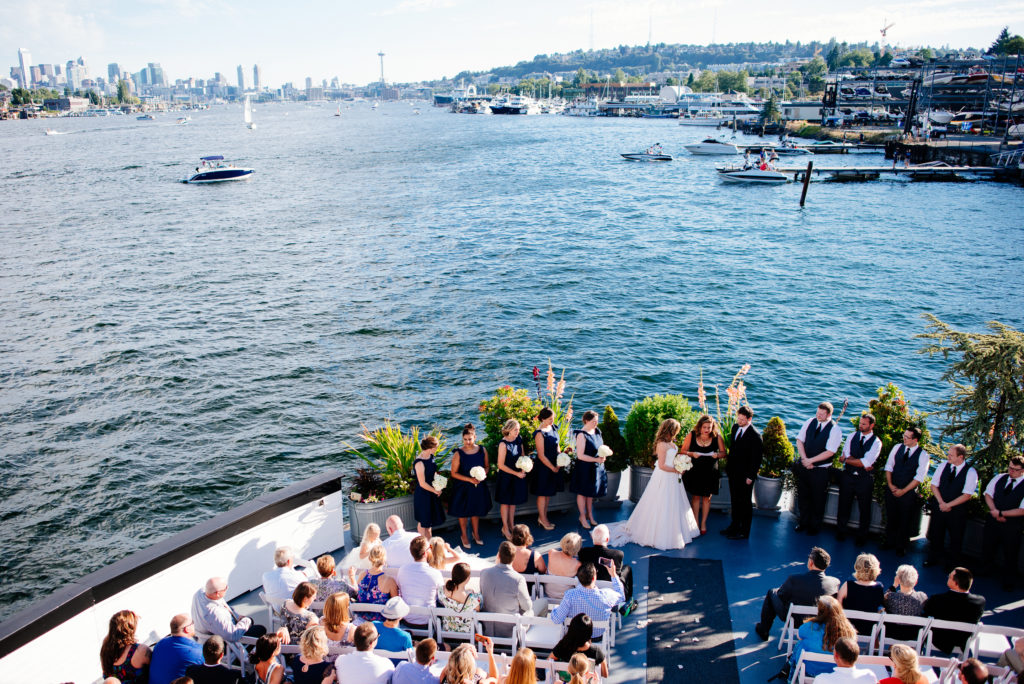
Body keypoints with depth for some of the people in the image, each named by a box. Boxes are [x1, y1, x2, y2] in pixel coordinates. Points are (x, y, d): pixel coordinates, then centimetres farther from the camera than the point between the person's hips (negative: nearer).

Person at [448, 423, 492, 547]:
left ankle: (476, 534, 39)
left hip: (479, 487, 3)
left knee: (476, 511, 18)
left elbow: (487, 466, 7)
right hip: (463, 488, -3)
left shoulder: (482, 450, -7)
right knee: (463, 512, 11)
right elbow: (454, 473, -12)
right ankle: (464, 536, 31)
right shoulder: (458, 453, -16)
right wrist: (469, 479, -20)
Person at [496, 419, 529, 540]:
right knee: (506, 502, 9)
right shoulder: (503, 444, -23)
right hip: (506, 476, -6)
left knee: (513, 501, 18)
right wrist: (516, 473, -17)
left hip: (519, 474, 6)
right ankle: (505, 528, 23)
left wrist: (523, 468, -7)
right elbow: (501, 465, -19)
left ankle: (511, 525, 33)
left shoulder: (519, 439, -4)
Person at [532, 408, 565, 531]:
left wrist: (559, 462, 0)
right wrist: (553, 468, -12)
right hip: (544, 467, -8)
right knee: (542, 494, 6)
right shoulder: (540, 434, -21)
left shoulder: (552, 427, 3)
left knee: (548, 493, 16)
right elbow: (541, 456, -19)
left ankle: (542, 517, 28)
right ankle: (542, 519, 19)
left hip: (554, 465, 8)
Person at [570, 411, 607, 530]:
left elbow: (601, 446, 18)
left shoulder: (597, 431, 2)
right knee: (583, 493, 7)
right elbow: (580, 455, -22)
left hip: (597, 467, 7)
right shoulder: (582, 435, -21)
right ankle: (583, 517, 22)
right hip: (584, 468, -7)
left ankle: (589, 514, 33)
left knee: (591, 493, 18)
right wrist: (596, 459, -25)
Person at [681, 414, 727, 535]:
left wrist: (717, 455, -20)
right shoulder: (691, 435, -8)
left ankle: (703, 523, 26)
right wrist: (692, 454, -21)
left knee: (707, 497, 10)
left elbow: (723, 453, 2)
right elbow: (683, 451, -1)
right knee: (695, 497, 8)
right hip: (695, 471, 0)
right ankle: (695, 523, 22)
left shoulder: (717, 437, -7)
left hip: (710, 472, 0)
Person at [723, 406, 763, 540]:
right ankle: (734, 526, 34)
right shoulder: (735, 427, 3)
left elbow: (756, 458, -17)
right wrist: (728, 466, 13)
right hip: (733, 472, 7)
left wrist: (750, 476, -16)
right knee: (735, 501, 19)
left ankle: (744, 532, 17)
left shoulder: (755, 435, -20)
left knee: (745, 503, 6)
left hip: (745, 475, -7)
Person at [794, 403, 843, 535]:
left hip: (820, 470, -4)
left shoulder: (835, 429, -13)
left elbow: (830, 452, -18)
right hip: (804, 465, 4)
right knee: (803, 496, 15)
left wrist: (810, 460, -18)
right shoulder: (810, 422, 0)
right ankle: (803, 522, 34)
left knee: (818, 499, 9)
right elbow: (799, 441, 0)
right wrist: (804, 459, -13)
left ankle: (815, 526, 28)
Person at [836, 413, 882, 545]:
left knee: (864, 509, 8)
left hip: (865, 479, -2)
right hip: (848, 476, 3)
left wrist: (847, 459, -10)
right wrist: (861, 463, -15)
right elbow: (843, 457, -5)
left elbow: (866, 462, -17)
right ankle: (841, 532, 28)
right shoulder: (853, 436, 4)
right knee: (844, 505, 11)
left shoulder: (876, 442, -6)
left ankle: (862, 536, 25)